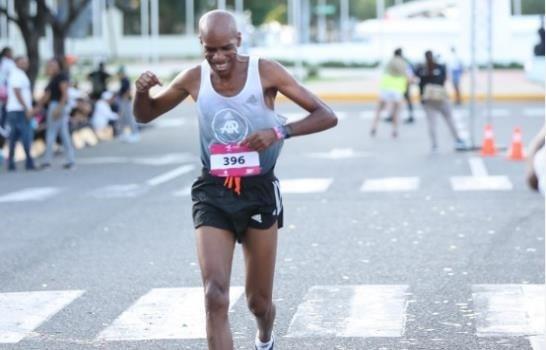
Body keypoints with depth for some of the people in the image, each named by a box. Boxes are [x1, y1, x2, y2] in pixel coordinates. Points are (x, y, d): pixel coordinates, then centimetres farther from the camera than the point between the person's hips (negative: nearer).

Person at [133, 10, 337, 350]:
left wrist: (280, 131, -26)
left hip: (259, 193, -1)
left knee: (258, 300, 12)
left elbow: (327, 116, -10)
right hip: (213, 194, 1)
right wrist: (142, 91, -11)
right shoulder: (194, 79, -2)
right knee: (215, 297, -17)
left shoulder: (265, 72, -9)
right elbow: (145, 115, 13)